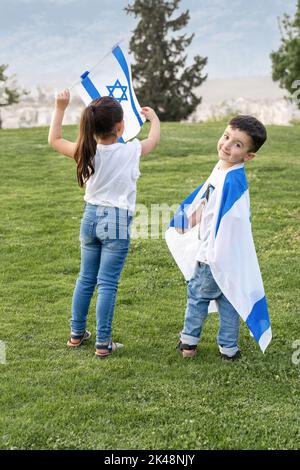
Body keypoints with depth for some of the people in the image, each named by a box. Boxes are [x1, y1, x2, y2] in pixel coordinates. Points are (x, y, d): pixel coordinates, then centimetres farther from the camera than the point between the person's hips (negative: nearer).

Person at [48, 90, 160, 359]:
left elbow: (54, 140, 12)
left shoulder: (87, 152, -5)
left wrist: (60, 108, 17)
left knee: (86, 278, 17)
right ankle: (103, 344, 3)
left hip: (90, 219, 4)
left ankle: (77, 333, 27)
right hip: (117, 222, -4)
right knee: (107, 283, -1)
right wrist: (153, 117, 30)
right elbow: (154, 140, 11)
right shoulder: (131, 151, -12)